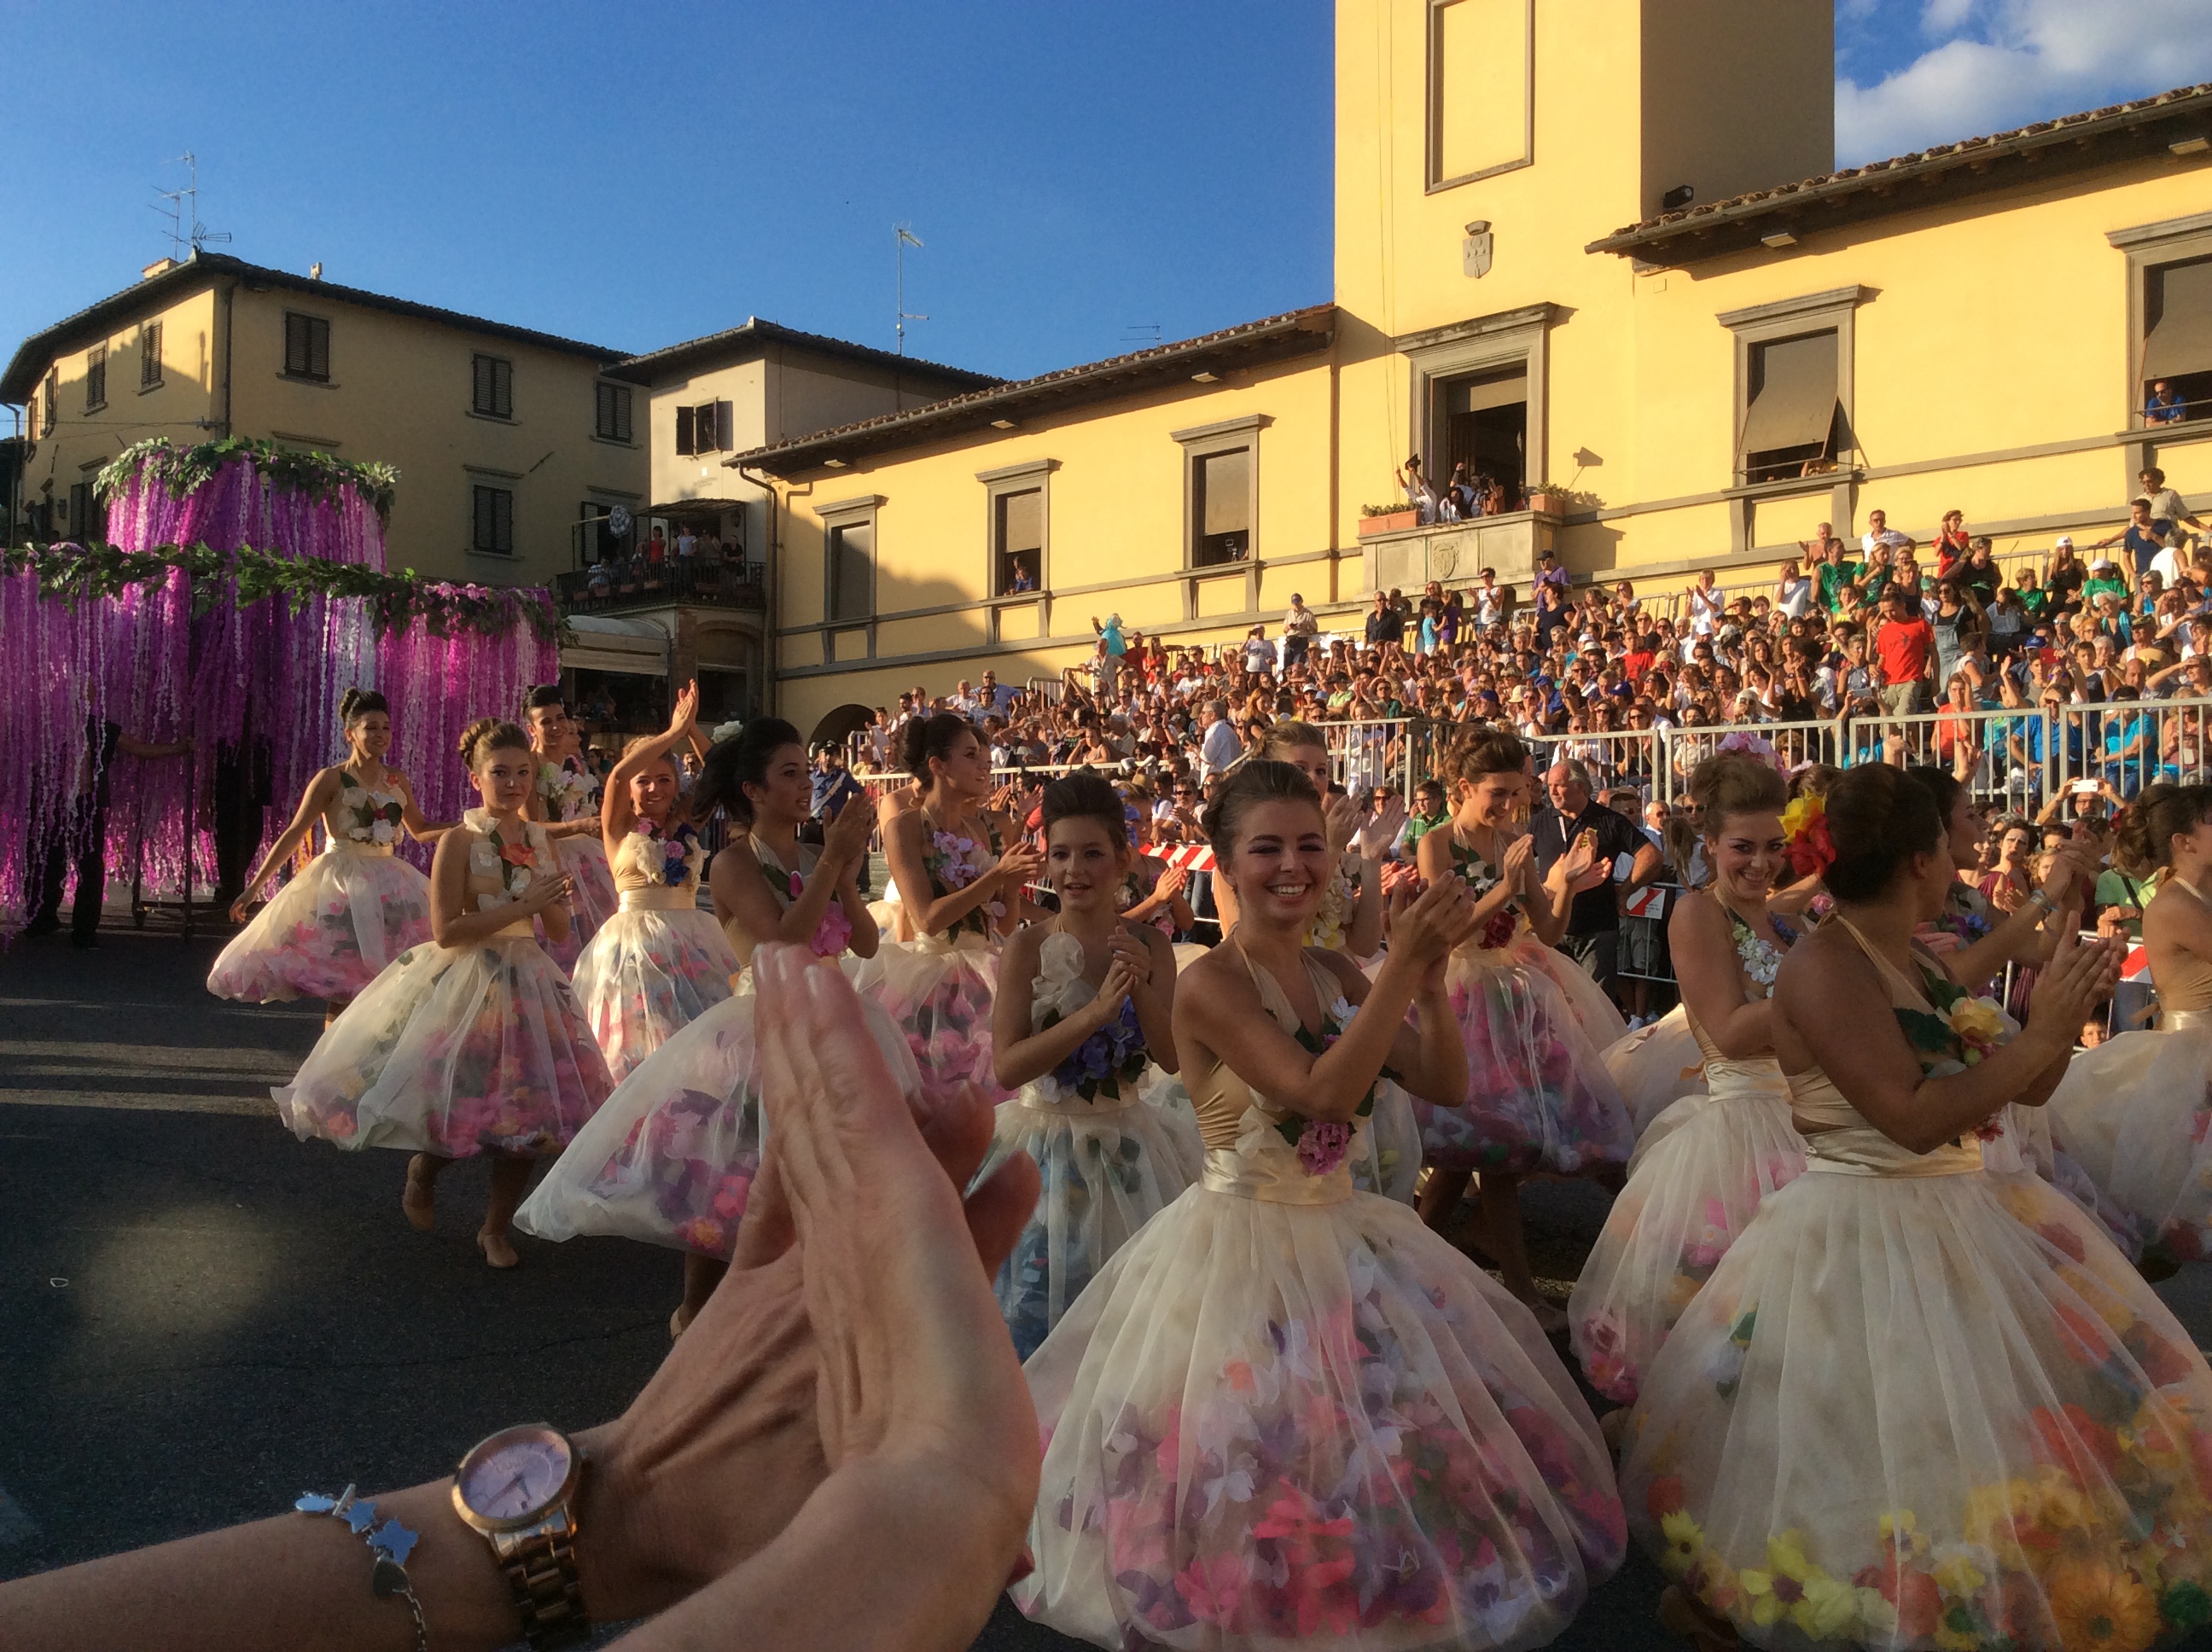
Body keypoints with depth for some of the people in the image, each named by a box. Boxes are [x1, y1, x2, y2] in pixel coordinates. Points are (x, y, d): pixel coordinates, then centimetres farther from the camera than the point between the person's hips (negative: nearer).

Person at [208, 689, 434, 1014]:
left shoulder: (397, 782, 8)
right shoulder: (331, 779, -5)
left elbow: (421, 830, 19)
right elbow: (293, 834, -5)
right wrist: (254, 886, -7)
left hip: (387, 886, 5)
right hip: (339, 886, -5)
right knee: (342, 995, -6)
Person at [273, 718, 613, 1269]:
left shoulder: (540, 839, 7)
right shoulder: (460, 841, -9)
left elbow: (560, 930, 11)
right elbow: (446, 931, -17)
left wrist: (554, 900, -11)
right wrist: (522, 906, -19)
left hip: (527, 981, 5)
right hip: (464, 983, -5)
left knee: (528, 1110, 4)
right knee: (465, 1110, -4)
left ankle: (496, 1227, 23)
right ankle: (422, 1171, 33)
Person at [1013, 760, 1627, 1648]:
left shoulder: (1334, 974, 4)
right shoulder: (1211, 984, -18)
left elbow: (1445, 1080, 0)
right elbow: (1323, 1091, -30)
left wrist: (1428, 973, -17)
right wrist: (1402, 964, -31)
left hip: (1343, 1233, 7)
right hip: (1242, 1243, -7)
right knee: (1262, 1448, -4)